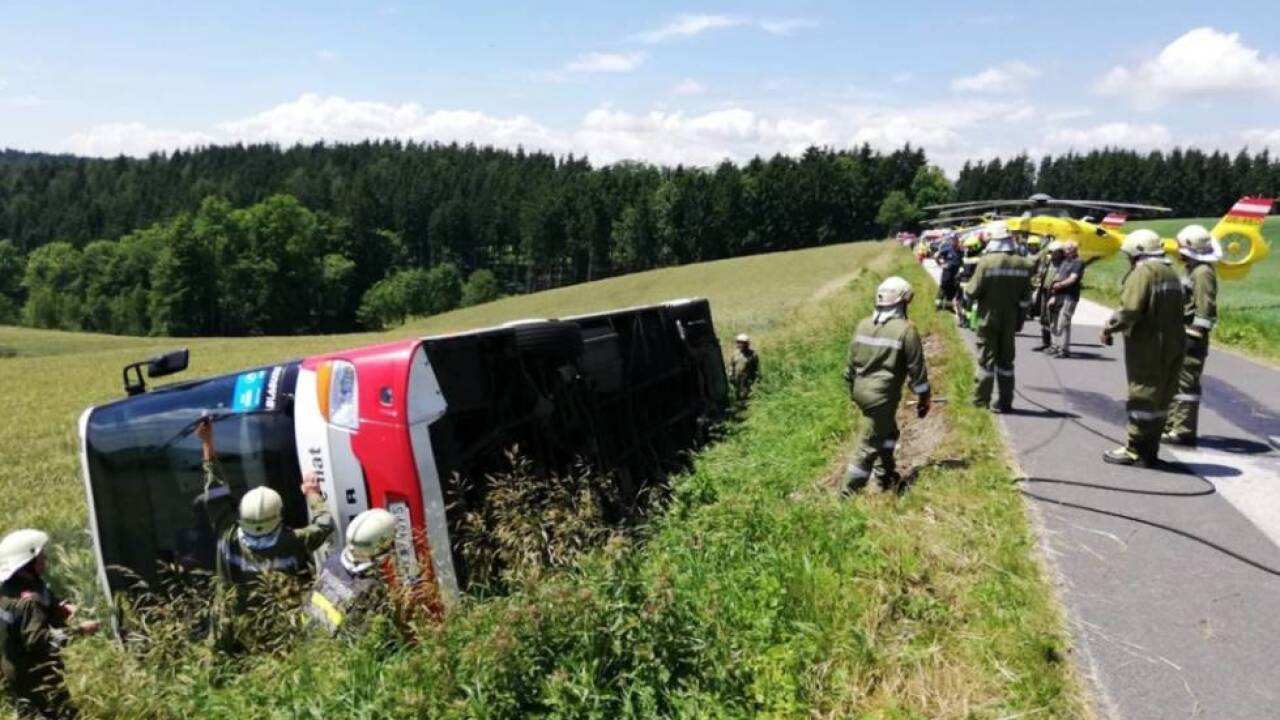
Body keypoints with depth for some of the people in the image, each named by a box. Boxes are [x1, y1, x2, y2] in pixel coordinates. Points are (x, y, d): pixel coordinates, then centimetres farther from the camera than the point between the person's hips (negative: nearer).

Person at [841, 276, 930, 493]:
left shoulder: (863, 325, 4)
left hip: (861, 391, 7)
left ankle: (885, 476, 38)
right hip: (882, 396, -7)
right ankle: (849, 493, 4)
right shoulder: (906, 330, -13)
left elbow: (850, 363, 11)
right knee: (870, 445, 1)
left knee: (888, 432, 26)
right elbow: (917, 369, -9)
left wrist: (853, 390, 24)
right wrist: (924, 398, 3)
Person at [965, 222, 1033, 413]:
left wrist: (966, 288, 8)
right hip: (1010, 321, 4)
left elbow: (973, 291, -14)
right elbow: (1025, 298, 2)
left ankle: (981, 399, 11)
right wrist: (1019, 320, 12)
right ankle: (1004, 402, 16)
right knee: (1006, 359, 12)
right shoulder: (1023, 264, -2)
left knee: (986, 358, 6)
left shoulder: (987, 262, -16)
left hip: (988, 319, -4)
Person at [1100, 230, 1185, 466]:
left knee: (1143, 397, -2)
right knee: (1160, 399, 12)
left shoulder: (1143, 272, -13)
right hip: (1172, 344, 9)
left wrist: (1109, 328, -9)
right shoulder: (1171, 273, 15)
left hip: (1147, 346, -9)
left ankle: (1135, 451, 5)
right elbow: (1171, 311, 15)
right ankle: (1150, 451, 20)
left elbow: (1130, 309, -22)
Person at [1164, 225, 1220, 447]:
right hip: (1181, 336, 11)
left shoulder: (1203, 272, -14)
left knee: (1186, 384, -7)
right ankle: (1172, 424, 26)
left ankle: (1184, 432, -3)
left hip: (1191, 338, -11)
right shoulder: (1193, 269, 17)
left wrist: (1195, 337, -21)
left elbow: (1205, 308, -19)